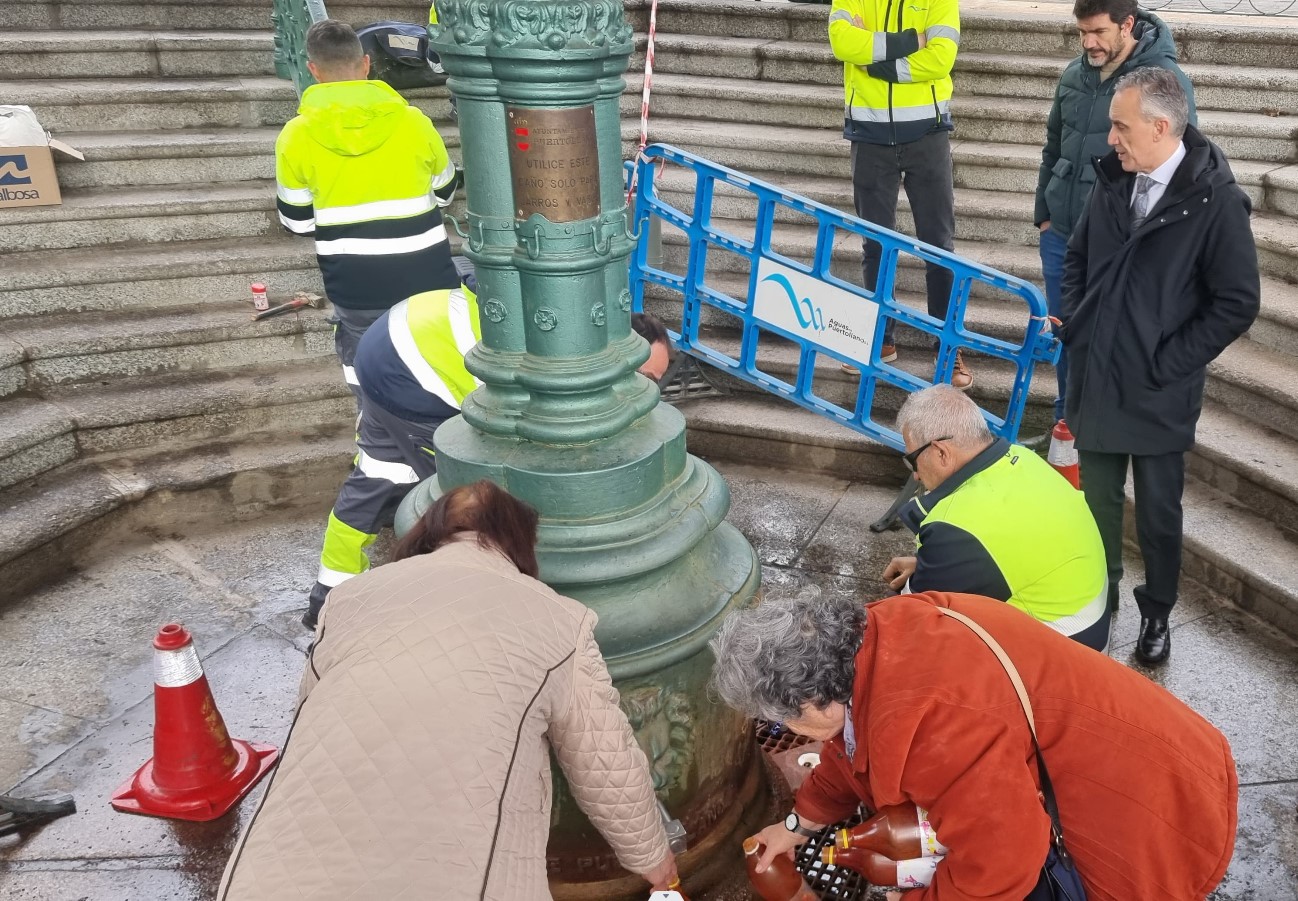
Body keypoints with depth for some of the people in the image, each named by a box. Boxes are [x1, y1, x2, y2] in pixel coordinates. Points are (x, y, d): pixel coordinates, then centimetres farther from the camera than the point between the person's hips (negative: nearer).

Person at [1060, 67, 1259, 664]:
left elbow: (1238, 302, -11)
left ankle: (1157, 613, 31)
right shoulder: (1114, 180, 1)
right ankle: (1100, 592, 37)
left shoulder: (1215, 201, -14)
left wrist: (1169, 363, -12)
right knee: (1098, 497, 16)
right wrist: (1074, 324, 5)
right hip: (1095, 378, 4)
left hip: (1159, 392, -4)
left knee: (1158, 510, 10)